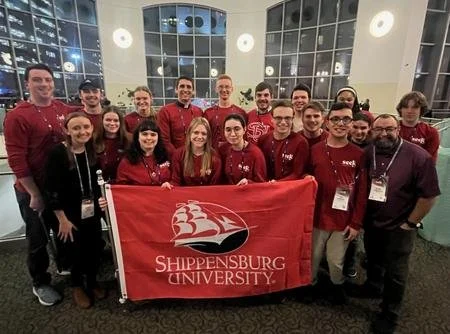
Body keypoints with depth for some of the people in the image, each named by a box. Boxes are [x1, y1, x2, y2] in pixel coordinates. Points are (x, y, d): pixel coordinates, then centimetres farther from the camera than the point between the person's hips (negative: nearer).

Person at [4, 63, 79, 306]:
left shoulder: (66, 110, 0)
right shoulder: (17, 116, -14)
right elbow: (16, 159, -16)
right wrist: (35, 194, -16)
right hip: (33, 191, -4)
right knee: (38, 238, 12)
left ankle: (66, 267, 46)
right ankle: (40, 283, 34)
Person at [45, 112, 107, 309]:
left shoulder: (93, 151, 0)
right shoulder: (58, 153, -15)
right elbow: (52, 190, -15)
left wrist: (103, 199, -5)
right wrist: (62, 219, -14)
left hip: (92, 212, 4)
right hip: (70, 214, -4)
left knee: (95, 248, 11)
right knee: (75, 251, 7)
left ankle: (92, 282, 37)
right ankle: (77, 286, 34)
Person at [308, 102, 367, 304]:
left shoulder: (358, 155, -5)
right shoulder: (315, 150, -6)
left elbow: (362, 192, -2)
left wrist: (356, 223, -4)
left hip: (344, 220, 0)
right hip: (317, 217, 0)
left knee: (336, 260, 16)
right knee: (313, 257, 16)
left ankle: (338, 285, 46)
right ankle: (310, 284, 43)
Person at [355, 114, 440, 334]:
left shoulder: (418, 156, -21)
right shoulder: (368, 153, -7)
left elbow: (429, 195, -16)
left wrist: (410, 223, -10)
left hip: (399, 227, -4)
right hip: (371, 222, 4)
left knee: (395, 274, 13)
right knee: (373, 261, 27)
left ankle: (389, 315, 35)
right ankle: (373, 287, 55)